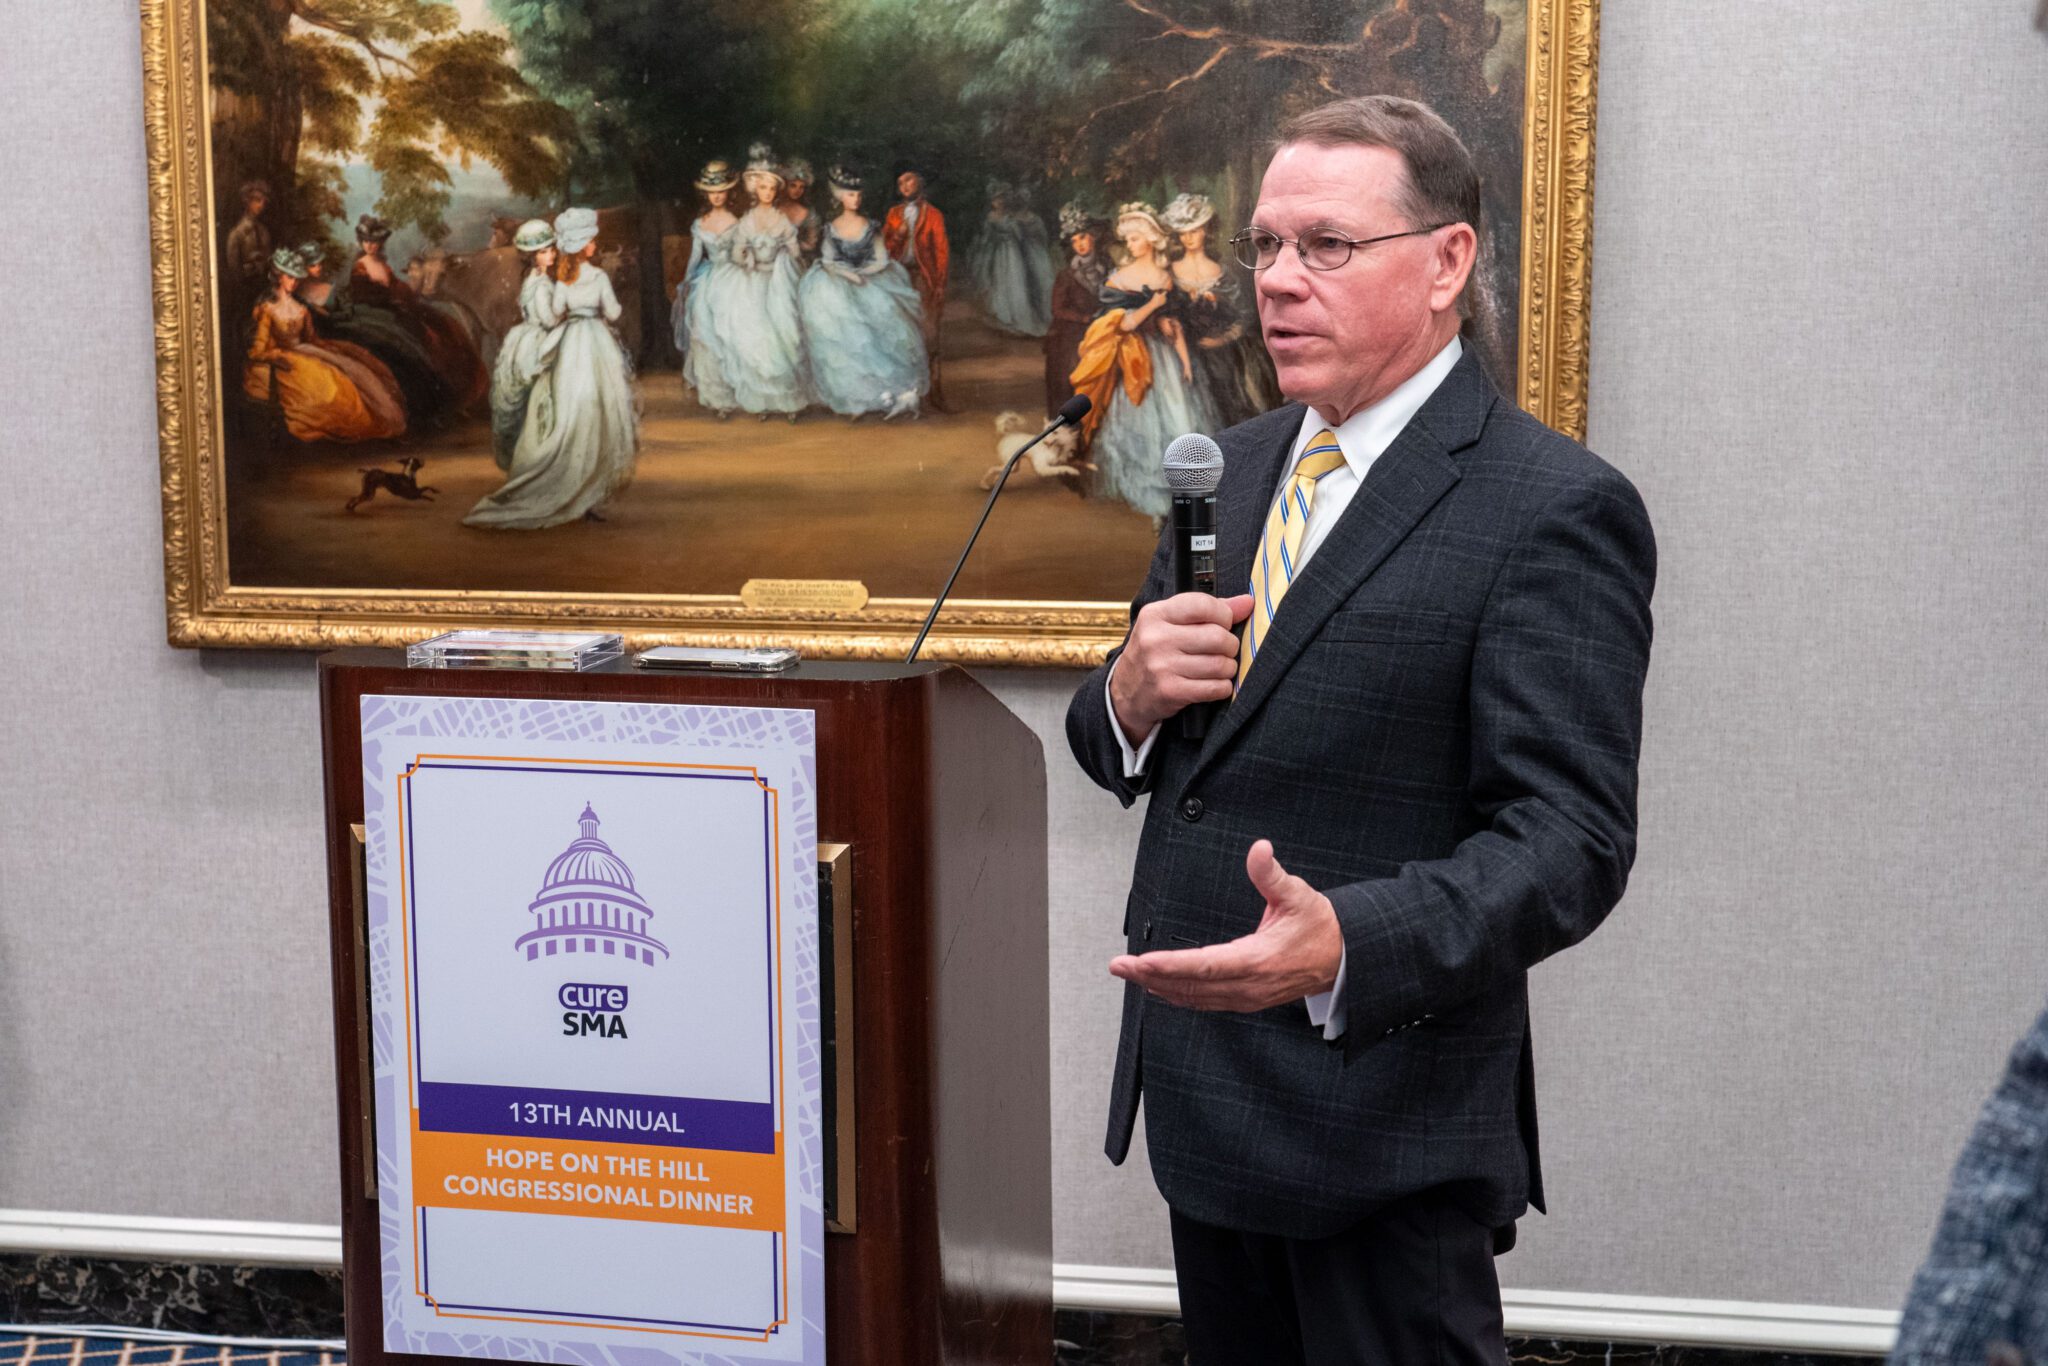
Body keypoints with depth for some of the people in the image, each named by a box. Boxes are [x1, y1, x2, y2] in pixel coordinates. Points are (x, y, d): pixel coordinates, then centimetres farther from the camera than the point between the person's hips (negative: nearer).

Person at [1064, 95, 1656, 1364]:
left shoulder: (1556, 510, -14)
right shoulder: (1236, 467, 10)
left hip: (1387, 1116, -7)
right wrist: (1129, 699, -7)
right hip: (1201, 1093, 7)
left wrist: (1348, 944, -36)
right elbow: (1116, 752, 17)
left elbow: (1569, 839, -20)